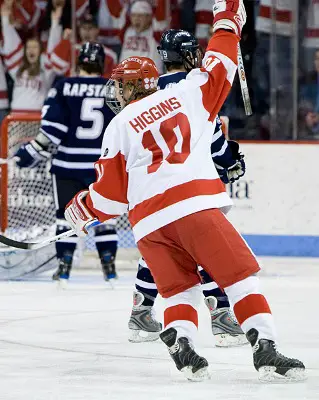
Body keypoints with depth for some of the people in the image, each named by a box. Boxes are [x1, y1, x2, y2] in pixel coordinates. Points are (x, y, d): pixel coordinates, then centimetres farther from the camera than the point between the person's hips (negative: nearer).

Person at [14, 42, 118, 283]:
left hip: (69, 163, -1)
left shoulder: (65, 88, -5)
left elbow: (52, 128, -10)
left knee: (67, 214, 8)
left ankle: (64, 266, 5)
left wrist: (31, 153, -3)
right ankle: (109, 265, 8)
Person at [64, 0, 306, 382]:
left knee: (179, 288, 15)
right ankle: (265, 350, -14)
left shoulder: (118, 127, 15)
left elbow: (112, 192, 15)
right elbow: (218, 69, 24)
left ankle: (180, 345, -10)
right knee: (240, 276, -1)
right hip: (196, 206, -2)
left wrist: (83, 209, 34)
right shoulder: (186, 94, 14)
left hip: (149, 221, 2)